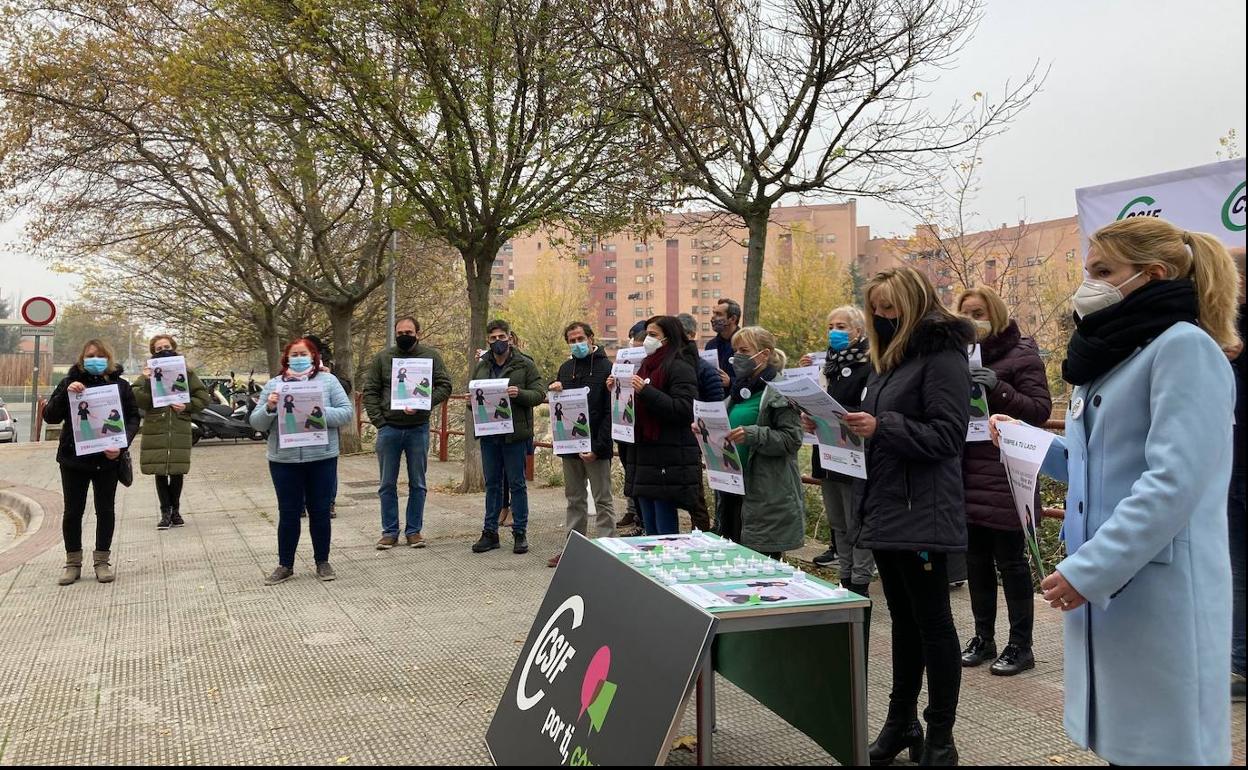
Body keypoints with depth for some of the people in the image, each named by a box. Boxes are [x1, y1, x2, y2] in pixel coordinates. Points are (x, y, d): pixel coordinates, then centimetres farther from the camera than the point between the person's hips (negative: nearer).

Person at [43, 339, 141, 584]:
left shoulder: (120, 385, 2)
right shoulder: (70, 382, 2)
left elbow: (133, 418, 2)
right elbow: (50, 417, -4)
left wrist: (121, 444, -15)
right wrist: (66, 393, -21)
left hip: (108, 458, 0)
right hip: (73, 458, 0)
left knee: (105, 510, 7)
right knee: (73, 511, 6)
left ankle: (102, 561, 19)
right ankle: (73, 562, 18)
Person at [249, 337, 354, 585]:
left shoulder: (328, 381, 4)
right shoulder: (273, 385, 8)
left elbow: (347, 413, -2)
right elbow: (256, 423, 7)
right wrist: (269, 408, -14)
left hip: (321, 458, -1)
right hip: (284, 460, 1)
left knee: (320, 511, 8)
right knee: (288, 513, 7)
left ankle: (322, 562, 21)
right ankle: (285, 566, 18)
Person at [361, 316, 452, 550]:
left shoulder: (431, 356, 2)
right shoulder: (382, 358, 3)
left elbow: (444, 386, -2)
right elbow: (369, 391, 2)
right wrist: (379, 421, -7)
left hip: (418, 429, 0)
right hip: (389, 429, 1)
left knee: (418, 484, 7)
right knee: (387, 484, 6)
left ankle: (414, 530, 18)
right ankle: (389, 531, 16)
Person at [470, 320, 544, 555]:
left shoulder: (525, 365, -1)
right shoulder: (481, 366, 12)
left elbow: (539, 394, -5)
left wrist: (519, 393, -23)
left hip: (515, 434, -4)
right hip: (488, 434, 4)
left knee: (517, 484, 2)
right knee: (492, 483, 11)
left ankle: (520, 533, 11)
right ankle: (490, 533, 19)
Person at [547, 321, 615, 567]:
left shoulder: (606, 367, -7)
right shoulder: (566, 368, 12)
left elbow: (611, 411, -12)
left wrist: (597, 447, -18)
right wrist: (554, 391, -3)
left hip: (596, 448, -6)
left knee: (602, 500, 1)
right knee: (574, 499, 13)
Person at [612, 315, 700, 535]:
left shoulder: (680, 367, -9)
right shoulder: (648, 365, 17)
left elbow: (684, 410, -20)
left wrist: (645, 391, -22)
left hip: (668, 461, -9)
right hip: (644, 455, 9)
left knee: (666, 530, -5)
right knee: (650, 530, 13)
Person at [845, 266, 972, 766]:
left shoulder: (942, 356, -11)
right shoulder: (889, 359, 16)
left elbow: (948, 434, -18)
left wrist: (882, 427, -24)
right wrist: (845, 425, 5)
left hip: (922, 514, -9)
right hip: (886, 510, 9)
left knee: (932, 623, 1)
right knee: (903, 620, 16)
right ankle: (901, 721, 26)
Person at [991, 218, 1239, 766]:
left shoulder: (1184, 346, -12)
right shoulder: (1116, 355, 17)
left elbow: (1174, 482, -22)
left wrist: (1087, 570, -22)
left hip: (1160, 596, -9)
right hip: (1105, 589, 9)